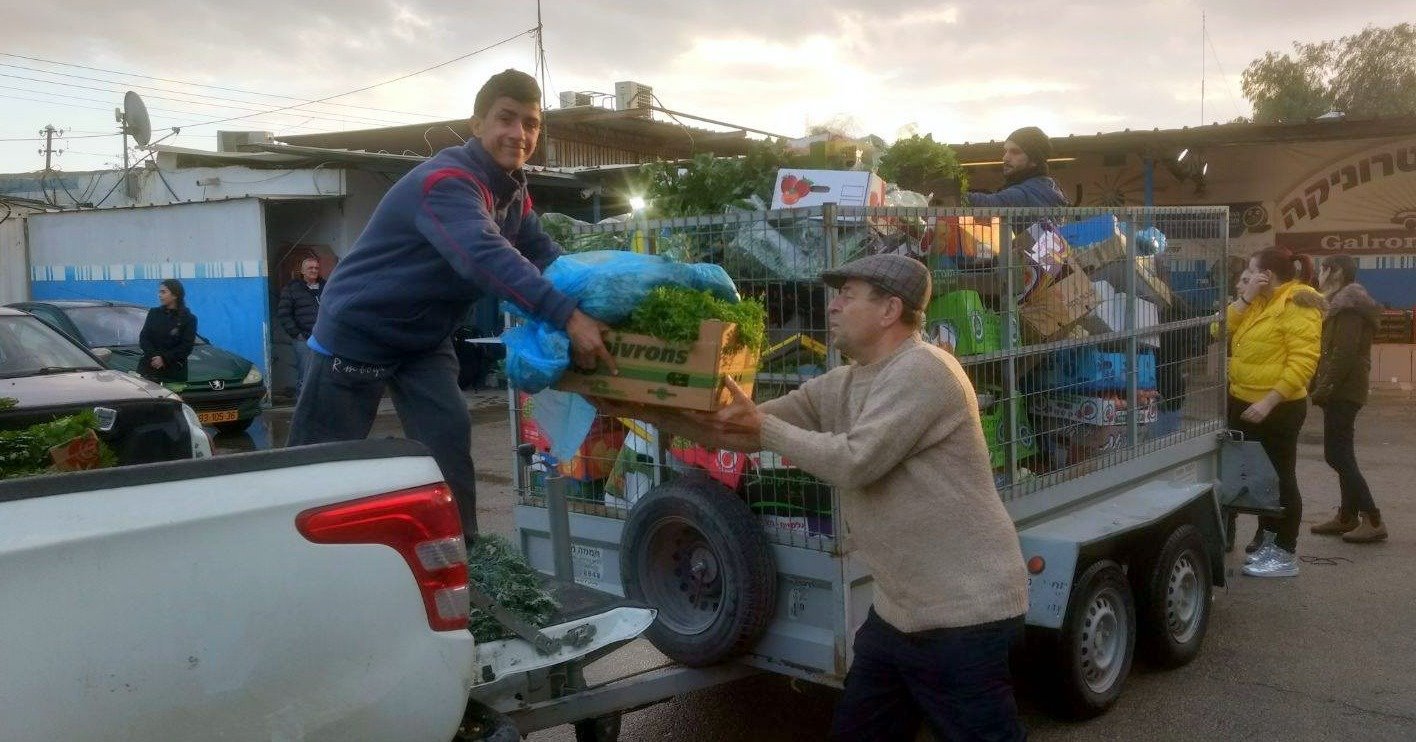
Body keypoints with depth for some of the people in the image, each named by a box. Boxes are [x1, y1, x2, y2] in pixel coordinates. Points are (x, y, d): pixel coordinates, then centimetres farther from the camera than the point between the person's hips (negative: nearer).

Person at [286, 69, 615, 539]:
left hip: (424, 338, 8)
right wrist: (567, 316, -56)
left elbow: (545, 254, 1)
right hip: (358, 330, -8)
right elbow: (485, 256, -46)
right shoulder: (445, 181, -30)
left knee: (449, 440, -4)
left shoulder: (514, 191, 1)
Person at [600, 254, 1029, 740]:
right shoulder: (838, 388, 7)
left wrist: (763, 427, -15)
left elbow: (855, 461, -25)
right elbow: (744, 433, 7)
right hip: (898, 611, 9)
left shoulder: (923, 370, -18)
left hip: (964, 616, -9)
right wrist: (645, 411, 1)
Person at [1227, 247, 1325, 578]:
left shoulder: (1297, 303, -15)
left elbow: (1303, 361, -23)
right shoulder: (1260, 301, 12)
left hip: (1277, 408, -9)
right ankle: (1267, 537, 31)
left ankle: (1286, 555, 6)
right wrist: (1245, 297, -4)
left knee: (1280, 477, -2)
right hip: (1244, 403, 9)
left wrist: (1269, 402, -26)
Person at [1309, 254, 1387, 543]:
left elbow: (1344, 353, -22)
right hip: (1342, 391, 10)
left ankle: (1374, 521, -9)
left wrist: (1322, 389, -20)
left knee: (1337, 455, -10)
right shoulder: (1343, 304, 18)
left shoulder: (1349, 306, -14)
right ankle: (1347, 516, 16)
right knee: (1341, 454, 12)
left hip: (1342, 391, -10)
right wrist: (1321, 386, 14)